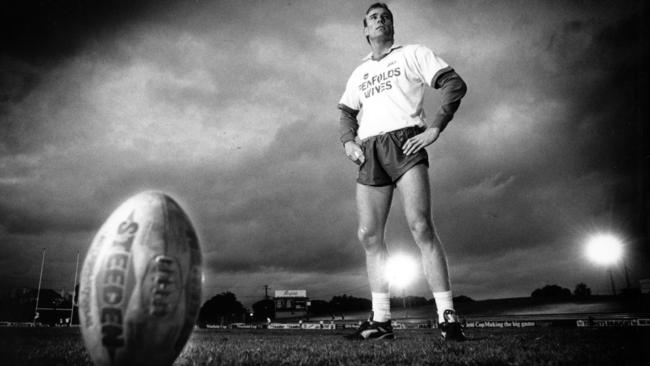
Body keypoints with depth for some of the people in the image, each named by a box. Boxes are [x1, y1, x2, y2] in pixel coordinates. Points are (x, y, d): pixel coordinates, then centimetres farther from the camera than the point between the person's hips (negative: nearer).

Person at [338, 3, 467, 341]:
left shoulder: (412, 54, 13)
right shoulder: (359, 73, 28)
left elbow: (455, 84, 4)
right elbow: (347, 113, 26)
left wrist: (434, 127, -9)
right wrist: (348, 141, 4)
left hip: (404, 142, -5)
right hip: (369, 153, 5)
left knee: (420, 227, -18)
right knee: (369, 235, -2)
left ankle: (447, 316, -14)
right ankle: (381, 321, 3)